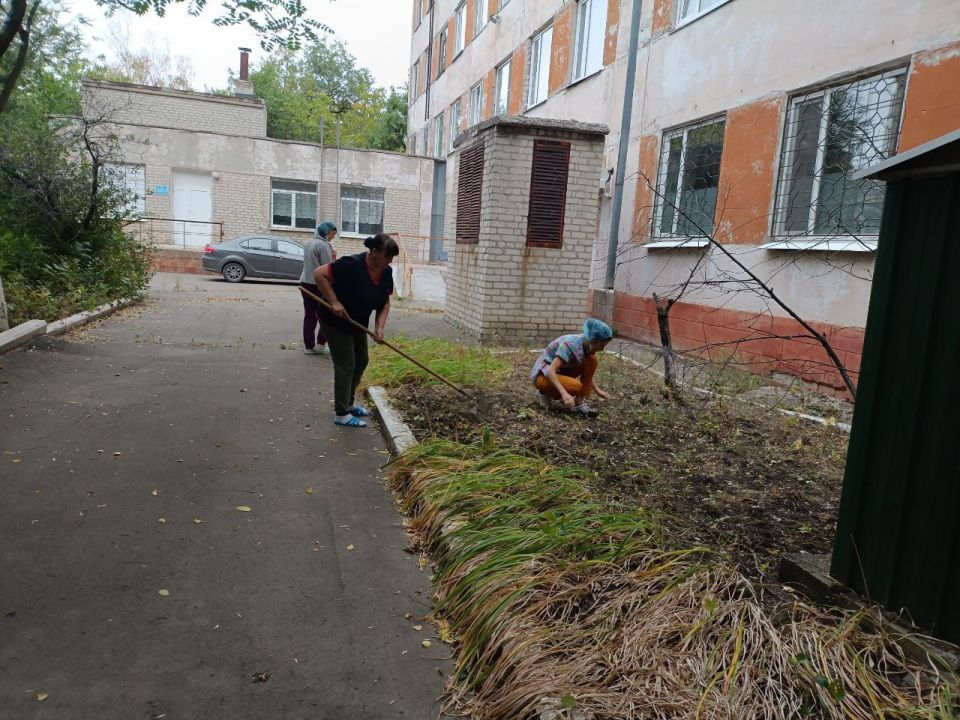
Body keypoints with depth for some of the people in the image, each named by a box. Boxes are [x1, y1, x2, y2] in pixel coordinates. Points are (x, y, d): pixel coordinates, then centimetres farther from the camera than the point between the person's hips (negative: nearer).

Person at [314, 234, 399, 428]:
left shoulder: (386, 272, -7)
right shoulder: (352, 264, -29)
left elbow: (385, 302, 0)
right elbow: (319, 274, -28)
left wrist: (379, 327, -14)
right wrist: (334, 301, -30)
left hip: (357, 323, 8)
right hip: (335, 322, -8)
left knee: (361, 362, 15)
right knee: (346, 365, -5)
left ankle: (348, 403, 31)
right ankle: (341, 413, 5)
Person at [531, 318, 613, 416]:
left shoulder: (587, 345, -6)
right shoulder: (570, 345, -29)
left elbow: (588, 371, 11)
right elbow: (550, 371, -36)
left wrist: (597, 390, 1)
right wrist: (564, 393, -45)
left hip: (560, 372, 8)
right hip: (543, 374, -8)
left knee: (592, 360, -11)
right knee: (576, 386, -33)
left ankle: (579, 402, -9)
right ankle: (545, 394, -5)